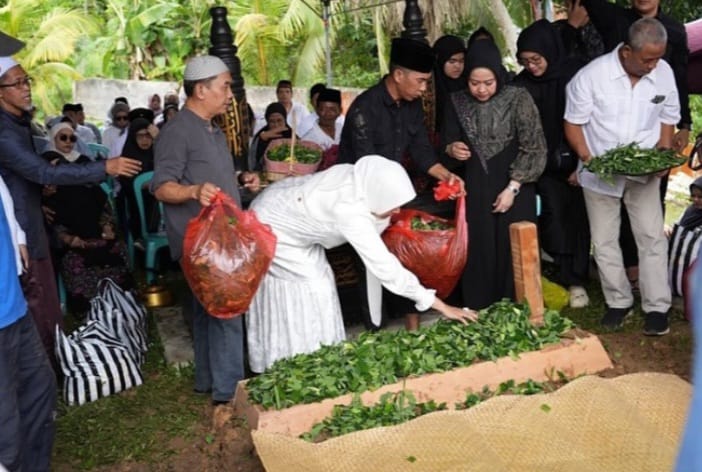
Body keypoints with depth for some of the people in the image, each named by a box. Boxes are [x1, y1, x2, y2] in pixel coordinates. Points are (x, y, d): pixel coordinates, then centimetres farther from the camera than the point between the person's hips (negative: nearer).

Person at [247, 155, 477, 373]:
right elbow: (385, 267, -38)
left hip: (289, 214, 8)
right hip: (270, 230, -8)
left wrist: (387, 210, -24)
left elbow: (374, 226, -2)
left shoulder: (359, 179, -18)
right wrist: (441, 306, -35)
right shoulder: (350, 210, -40)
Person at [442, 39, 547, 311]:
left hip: (514, 188, -2)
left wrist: (513, 188, -12)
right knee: (478, 254, 4)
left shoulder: (518, 99, -8)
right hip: (475, 190, 3)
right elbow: (447, 141, 14)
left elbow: (533, 148, -7)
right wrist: (452, 148, -10)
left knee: (514, 253, 2)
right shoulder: (458, 102, 1)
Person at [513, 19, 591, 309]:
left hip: (576, 161, -1)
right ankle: (570, 279, 1)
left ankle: (577, 278, 12)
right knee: (556, 214, -8)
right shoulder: (522, 84, -3)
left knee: (578, 217, 2)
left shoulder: (575, 75, -8)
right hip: (545, 164, 1)